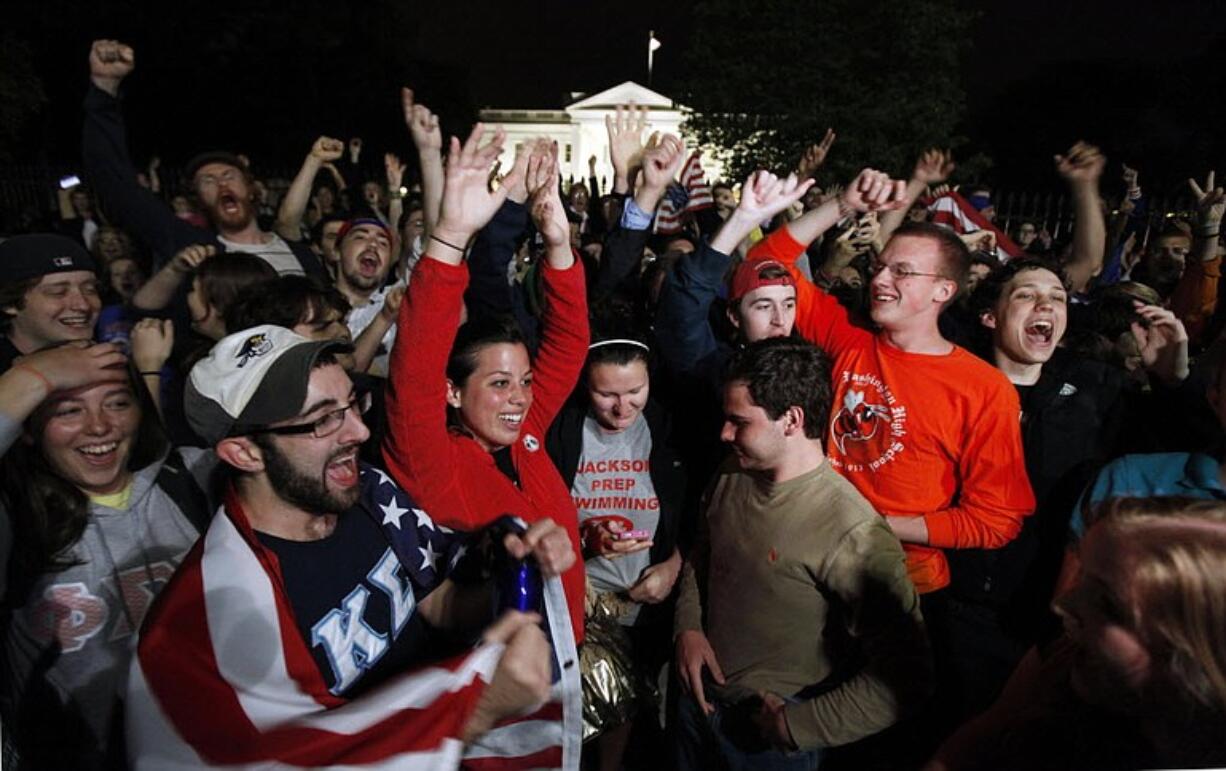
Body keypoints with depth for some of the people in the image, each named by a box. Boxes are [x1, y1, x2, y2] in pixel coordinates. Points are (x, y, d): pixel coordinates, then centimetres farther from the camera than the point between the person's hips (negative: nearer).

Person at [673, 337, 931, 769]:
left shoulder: (853, 535, -28)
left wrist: (796, 727, -19)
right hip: (699, 697, 6)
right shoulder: (731, 478, -7)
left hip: (769, 733, -6)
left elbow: (905, 679, -25)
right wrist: (687, 628, -6)